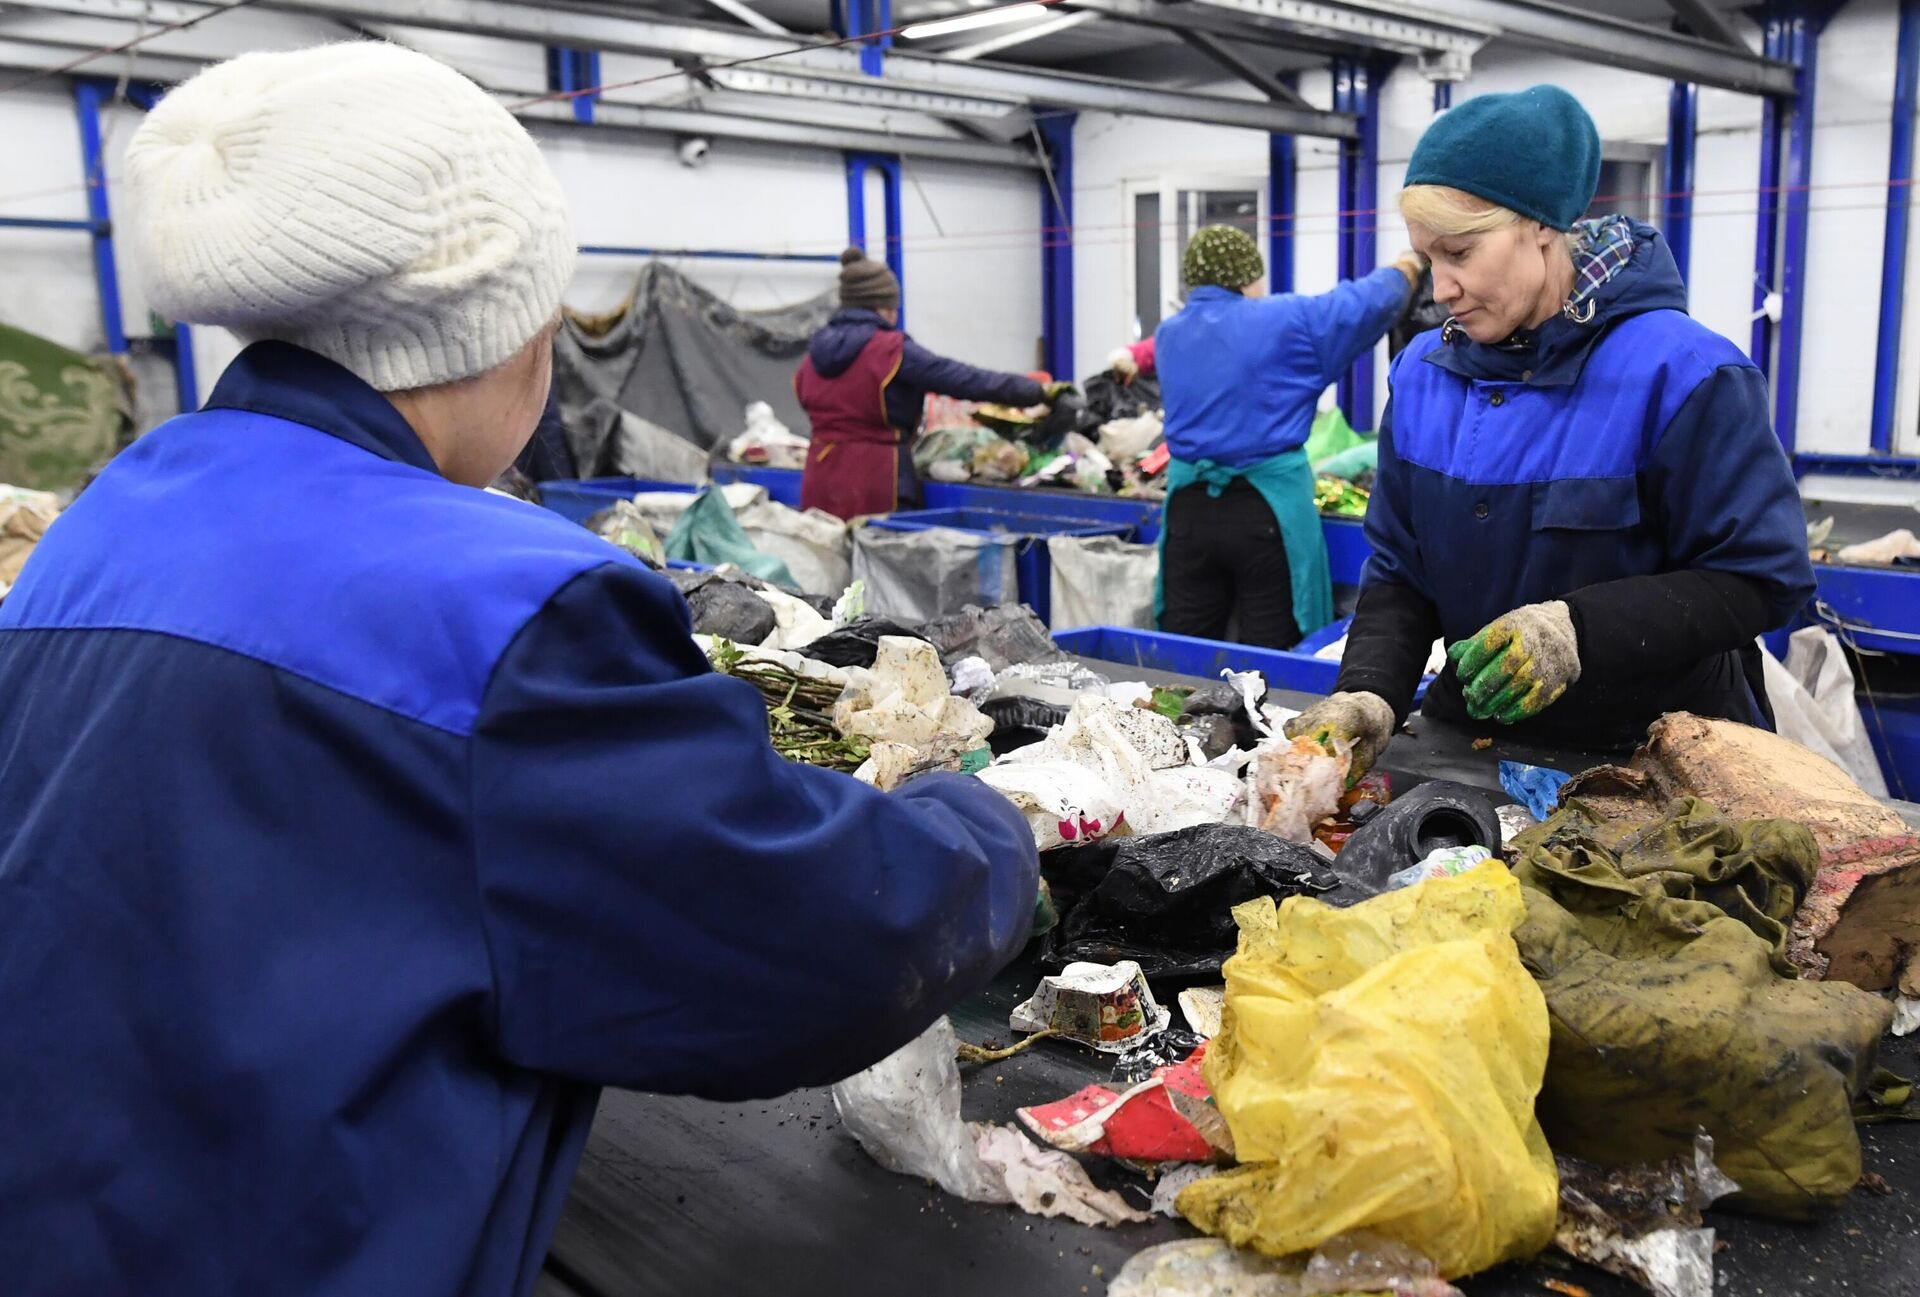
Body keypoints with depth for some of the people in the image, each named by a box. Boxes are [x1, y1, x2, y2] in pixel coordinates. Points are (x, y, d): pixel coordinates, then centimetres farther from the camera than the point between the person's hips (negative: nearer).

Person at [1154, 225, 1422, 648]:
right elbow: (1369, 300, 4)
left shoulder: (1168, 336, 10)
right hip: (1267, 508, -4)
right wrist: (1406, 266, 27)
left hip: (1187, 507, 4)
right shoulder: (1284, 321, -4)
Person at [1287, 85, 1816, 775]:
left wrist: (1581, 628, -28)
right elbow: (1398, 570, 4)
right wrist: (1370, 692, -15)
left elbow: (1761, 577, -13)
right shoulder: (1423, 373, 2)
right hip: (1475, 737, 4)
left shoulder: (1678, 372, -14)